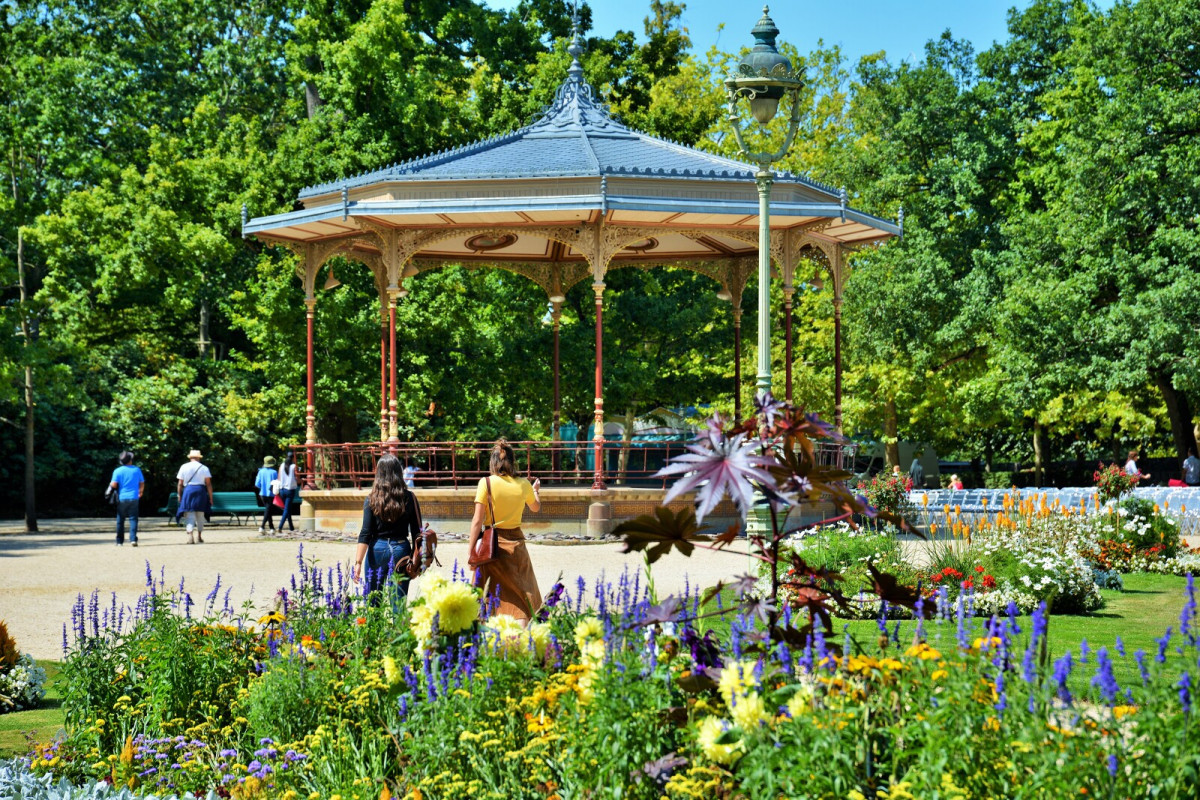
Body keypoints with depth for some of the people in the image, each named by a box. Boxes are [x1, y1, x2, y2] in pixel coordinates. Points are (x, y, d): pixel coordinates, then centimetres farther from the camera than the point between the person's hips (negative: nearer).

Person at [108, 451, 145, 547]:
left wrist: (110, 485, 12)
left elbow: (114, 485, -11)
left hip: (122, 498, 0)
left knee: (120, 520, 8)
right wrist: (140, 492, 28)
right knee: (133, 518, 0)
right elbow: (142, 483, 10)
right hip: (134, 498, 0)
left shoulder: (118, 471, -4)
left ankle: (119, 541, 11)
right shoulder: (137, 470, 2)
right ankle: (133, 539, -15)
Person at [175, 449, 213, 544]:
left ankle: (189, 536, -19)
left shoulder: (184, 467, 4)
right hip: (200, 491, 0)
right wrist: (210, 497, 3)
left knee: (190, 515, -2)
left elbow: (180, 484, 2)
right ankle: (199, 537, 15)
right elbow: (208, 484, 0)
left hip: (188, 490, 0)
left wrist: (179, 496, 10)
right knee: (200, 515, 12)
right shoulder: (204, 468, 3)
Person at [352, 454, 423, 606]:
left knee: (373, 601, 11)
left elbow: (365, 534, -8)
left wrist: (358, 562, -7)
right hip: (401, 549, 1)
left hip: (378, 549, -1)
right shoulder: (409, 498, -2)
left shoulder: (372, 499, -5)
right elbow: (417, 533, 1)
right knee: (398, 601, 5)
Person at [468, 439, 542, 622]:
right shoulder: (523, 485, 1)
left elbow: (477, 520, -10)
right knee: (521, 594, 5)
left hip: (491, 543, -2)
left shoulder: (486, 483, -8)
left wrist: (470, 551, -4)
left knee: (489, 597, 9)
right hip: (515, 541, 2)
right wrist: (536, 490, 44)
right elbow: (536, 507, 23)